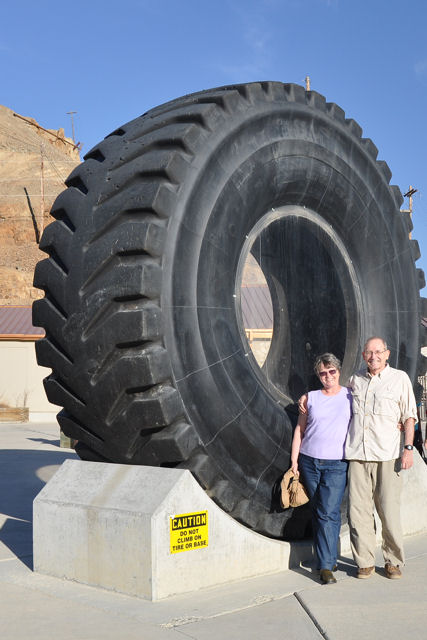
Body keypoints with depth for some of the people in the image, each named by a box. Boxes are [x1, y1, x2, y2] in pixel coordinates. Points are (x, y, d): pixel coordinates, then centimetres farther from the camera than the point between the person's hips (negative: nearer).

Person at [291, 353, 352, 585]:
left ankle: (326, 566, -7)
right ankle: (327, 558, 19)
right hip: (309, 462, 3)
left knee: (329, 513, -11)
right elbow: (300, 430, 11)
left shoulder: (352, 396, 5)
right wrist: (294, 460, 6)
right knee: (317, 512, 7)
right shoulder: (310, 398, 9)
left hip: (336, 464, -3)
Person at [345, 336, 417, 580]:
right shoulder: (355, 380, 14)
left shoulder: (400, 378, 5)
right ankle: (365, 562, 13)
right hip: (357, 455, 3)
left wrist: (408, 448, -4)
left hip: (387, 455, -3)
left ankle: (394, 562, 15)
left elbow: (409, 416, 5)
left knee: (389, 512, -2)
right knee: (358, 511, 1)